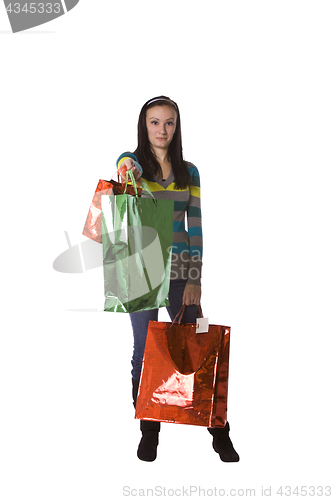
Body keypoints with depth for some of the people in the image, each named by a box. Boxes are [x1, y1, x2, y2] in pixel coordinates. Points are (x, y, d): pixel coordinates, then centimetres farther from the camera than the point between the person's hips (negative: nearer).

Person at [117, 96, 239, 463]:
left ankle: (219, 431, 15)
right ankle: (148, 432, 20)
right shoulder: (132, 163, 3)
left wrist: (195, 278, -3)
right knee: (144, 352, 4)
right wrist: (127, 167, -48)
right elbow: (129, 164, -23)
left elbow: (195, 226, 5)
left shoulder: (189, 172, 9)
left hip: (180, 269, 2)